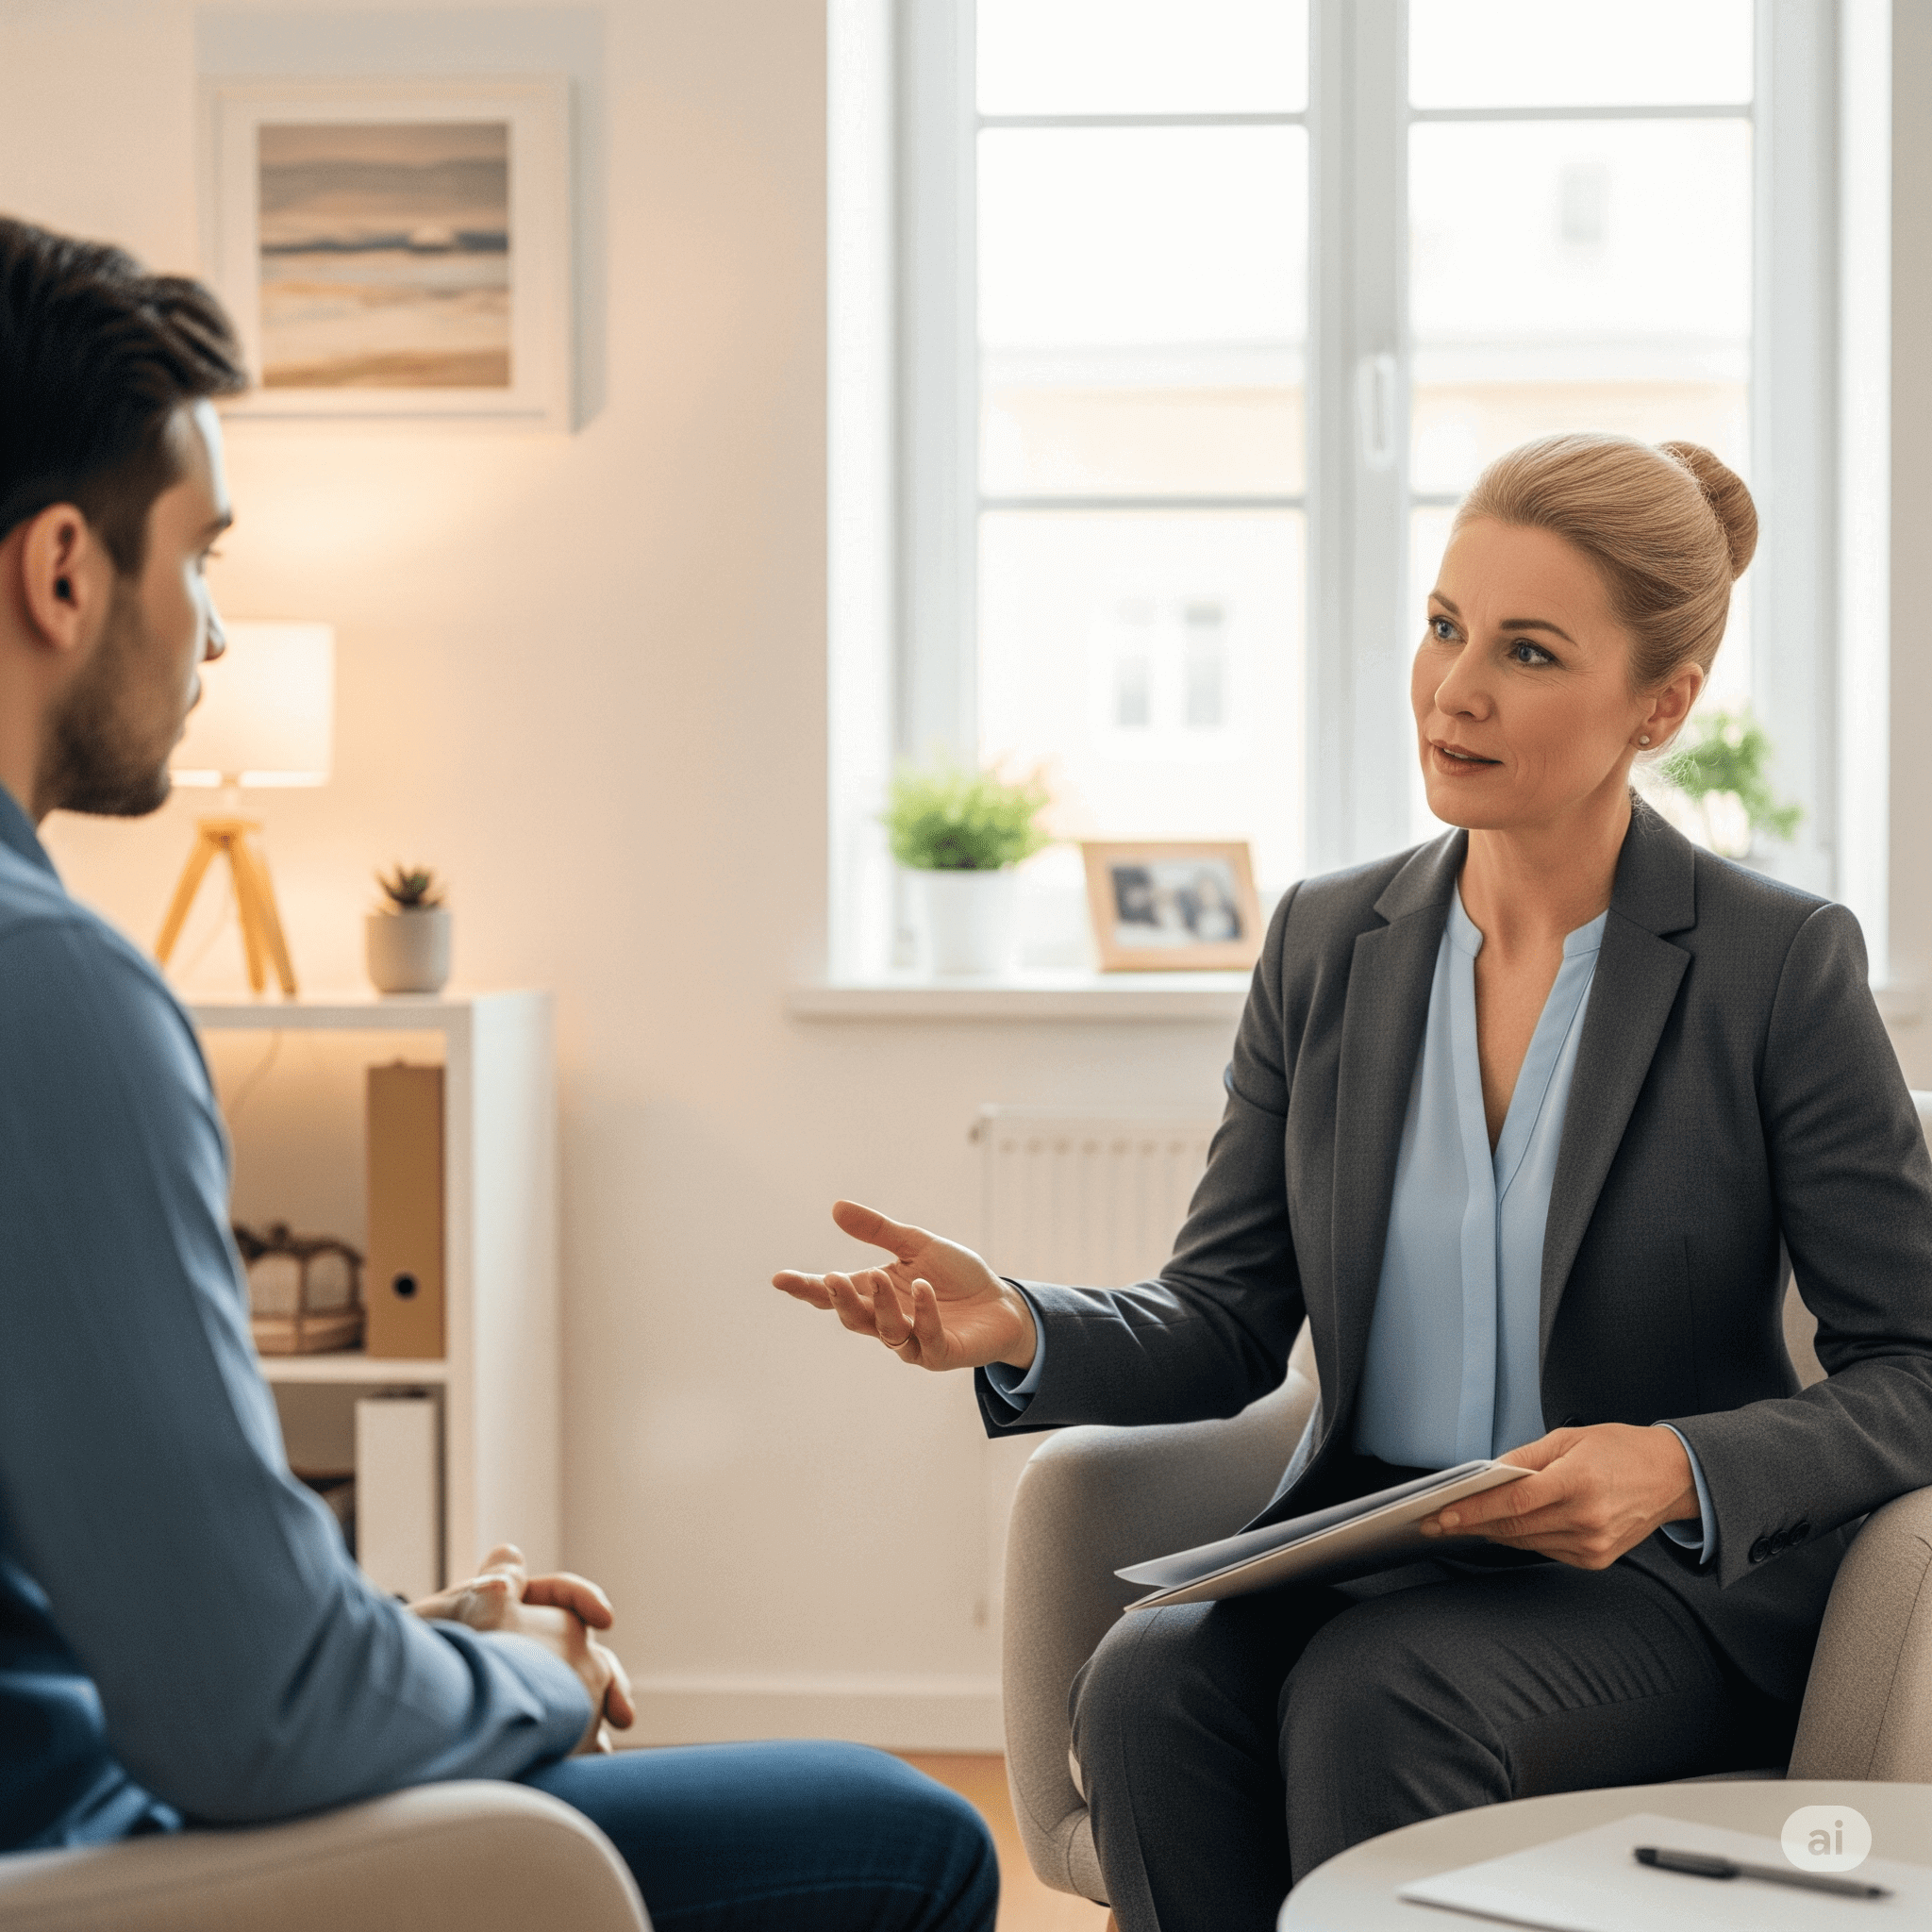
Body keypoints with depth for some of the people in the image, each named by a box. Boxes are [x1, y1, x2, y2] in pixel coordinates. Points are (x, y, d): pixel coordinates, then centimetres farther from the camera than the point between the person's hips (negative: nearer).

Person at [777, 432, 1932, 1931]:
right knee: (1149, 1683, -28)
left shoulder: (1783, 965, -6)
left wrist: (1682, 1469, -22)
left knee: (1374, 1698, -34)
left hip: (1669, 1587, -3)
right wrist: (1022, 1332, -15)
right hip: (1365, 1559, 4)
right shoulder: (1329, 942, 7)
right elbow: (1222, 1329, 6)